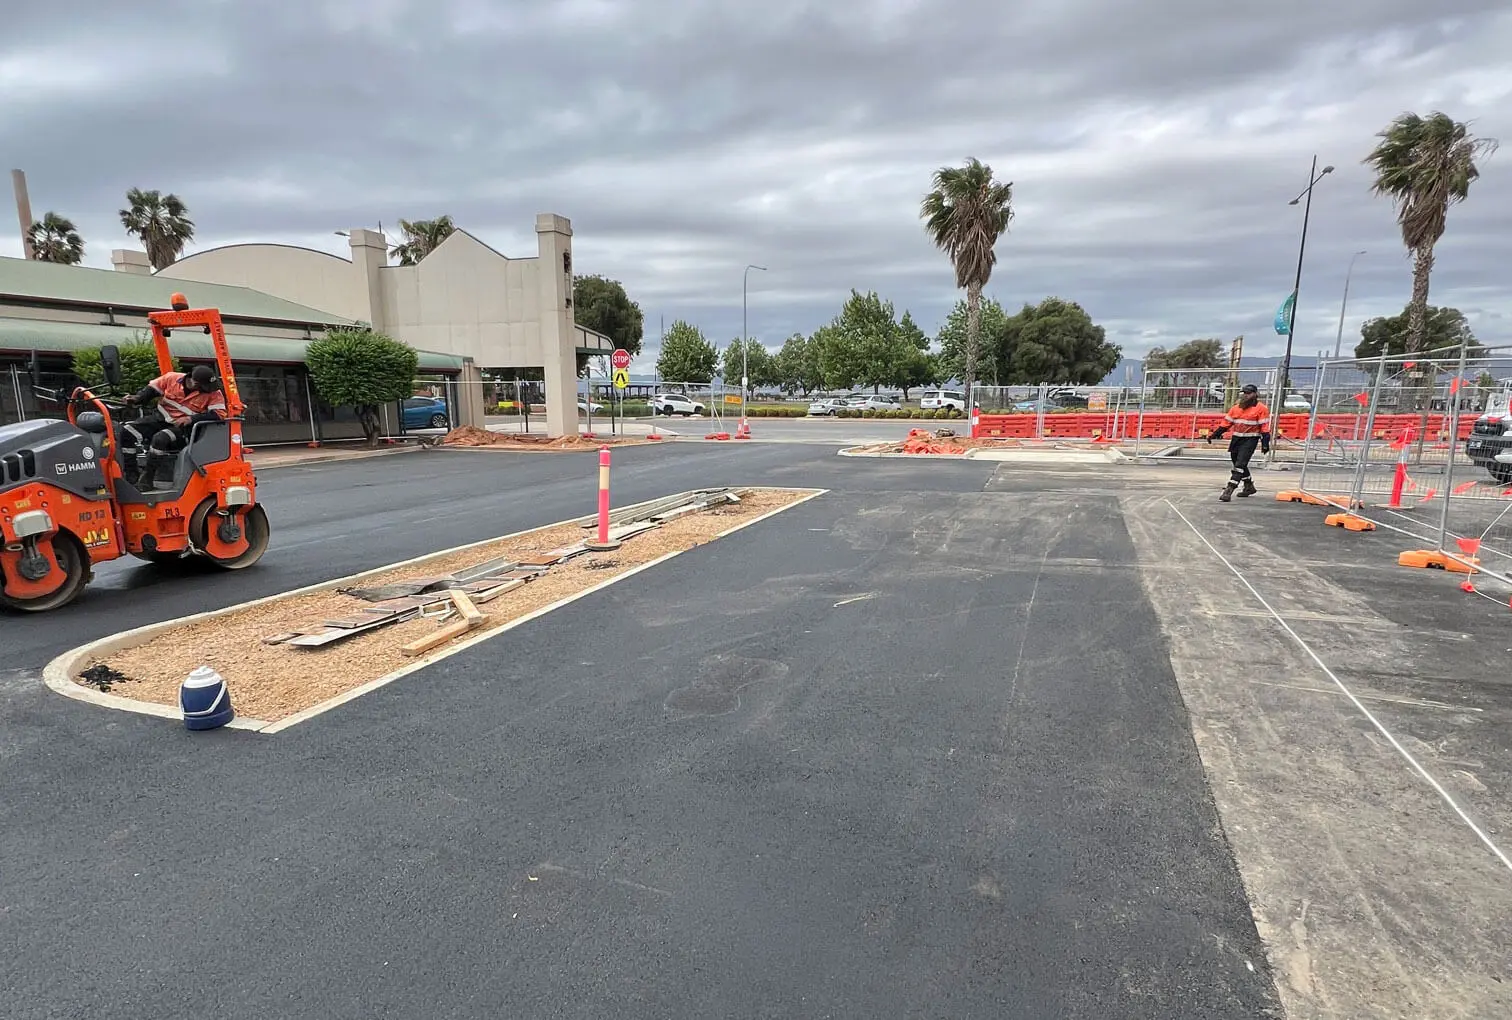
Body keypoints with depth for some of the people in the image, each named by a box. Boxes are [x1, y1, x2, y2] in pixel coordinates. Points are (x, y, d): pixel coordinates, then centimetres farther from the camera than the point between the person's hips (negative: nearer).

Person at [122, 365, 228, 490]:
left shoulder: (213, 393, -12)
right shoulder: (172, 378, -3)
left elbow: (220, 414, -21)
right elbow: (152, 389, 12)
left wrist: (192, 419, -26)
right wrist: (138, 398, -5)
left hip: (184, 428, -5)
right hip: (161, 420, 5)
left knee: (160, 439, -33)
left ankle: (146, 479, -19)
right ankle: (130, 475, -4)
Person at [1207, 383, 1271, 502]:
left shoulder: (1261, 409, -5)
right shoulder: (1236, 408, 12)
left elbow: (1265, 427, -8)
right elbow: (1226, 423, 15)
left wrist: (1265, 443, -13)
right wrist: (1215, 434, 7)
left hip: (1250, 440, -7)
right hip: (1236, 439, 7)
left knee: (1240, 465, -13)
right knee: (1238, 464, 15)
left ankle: (1228, 491, -19)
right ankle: (1249, 486, 35)